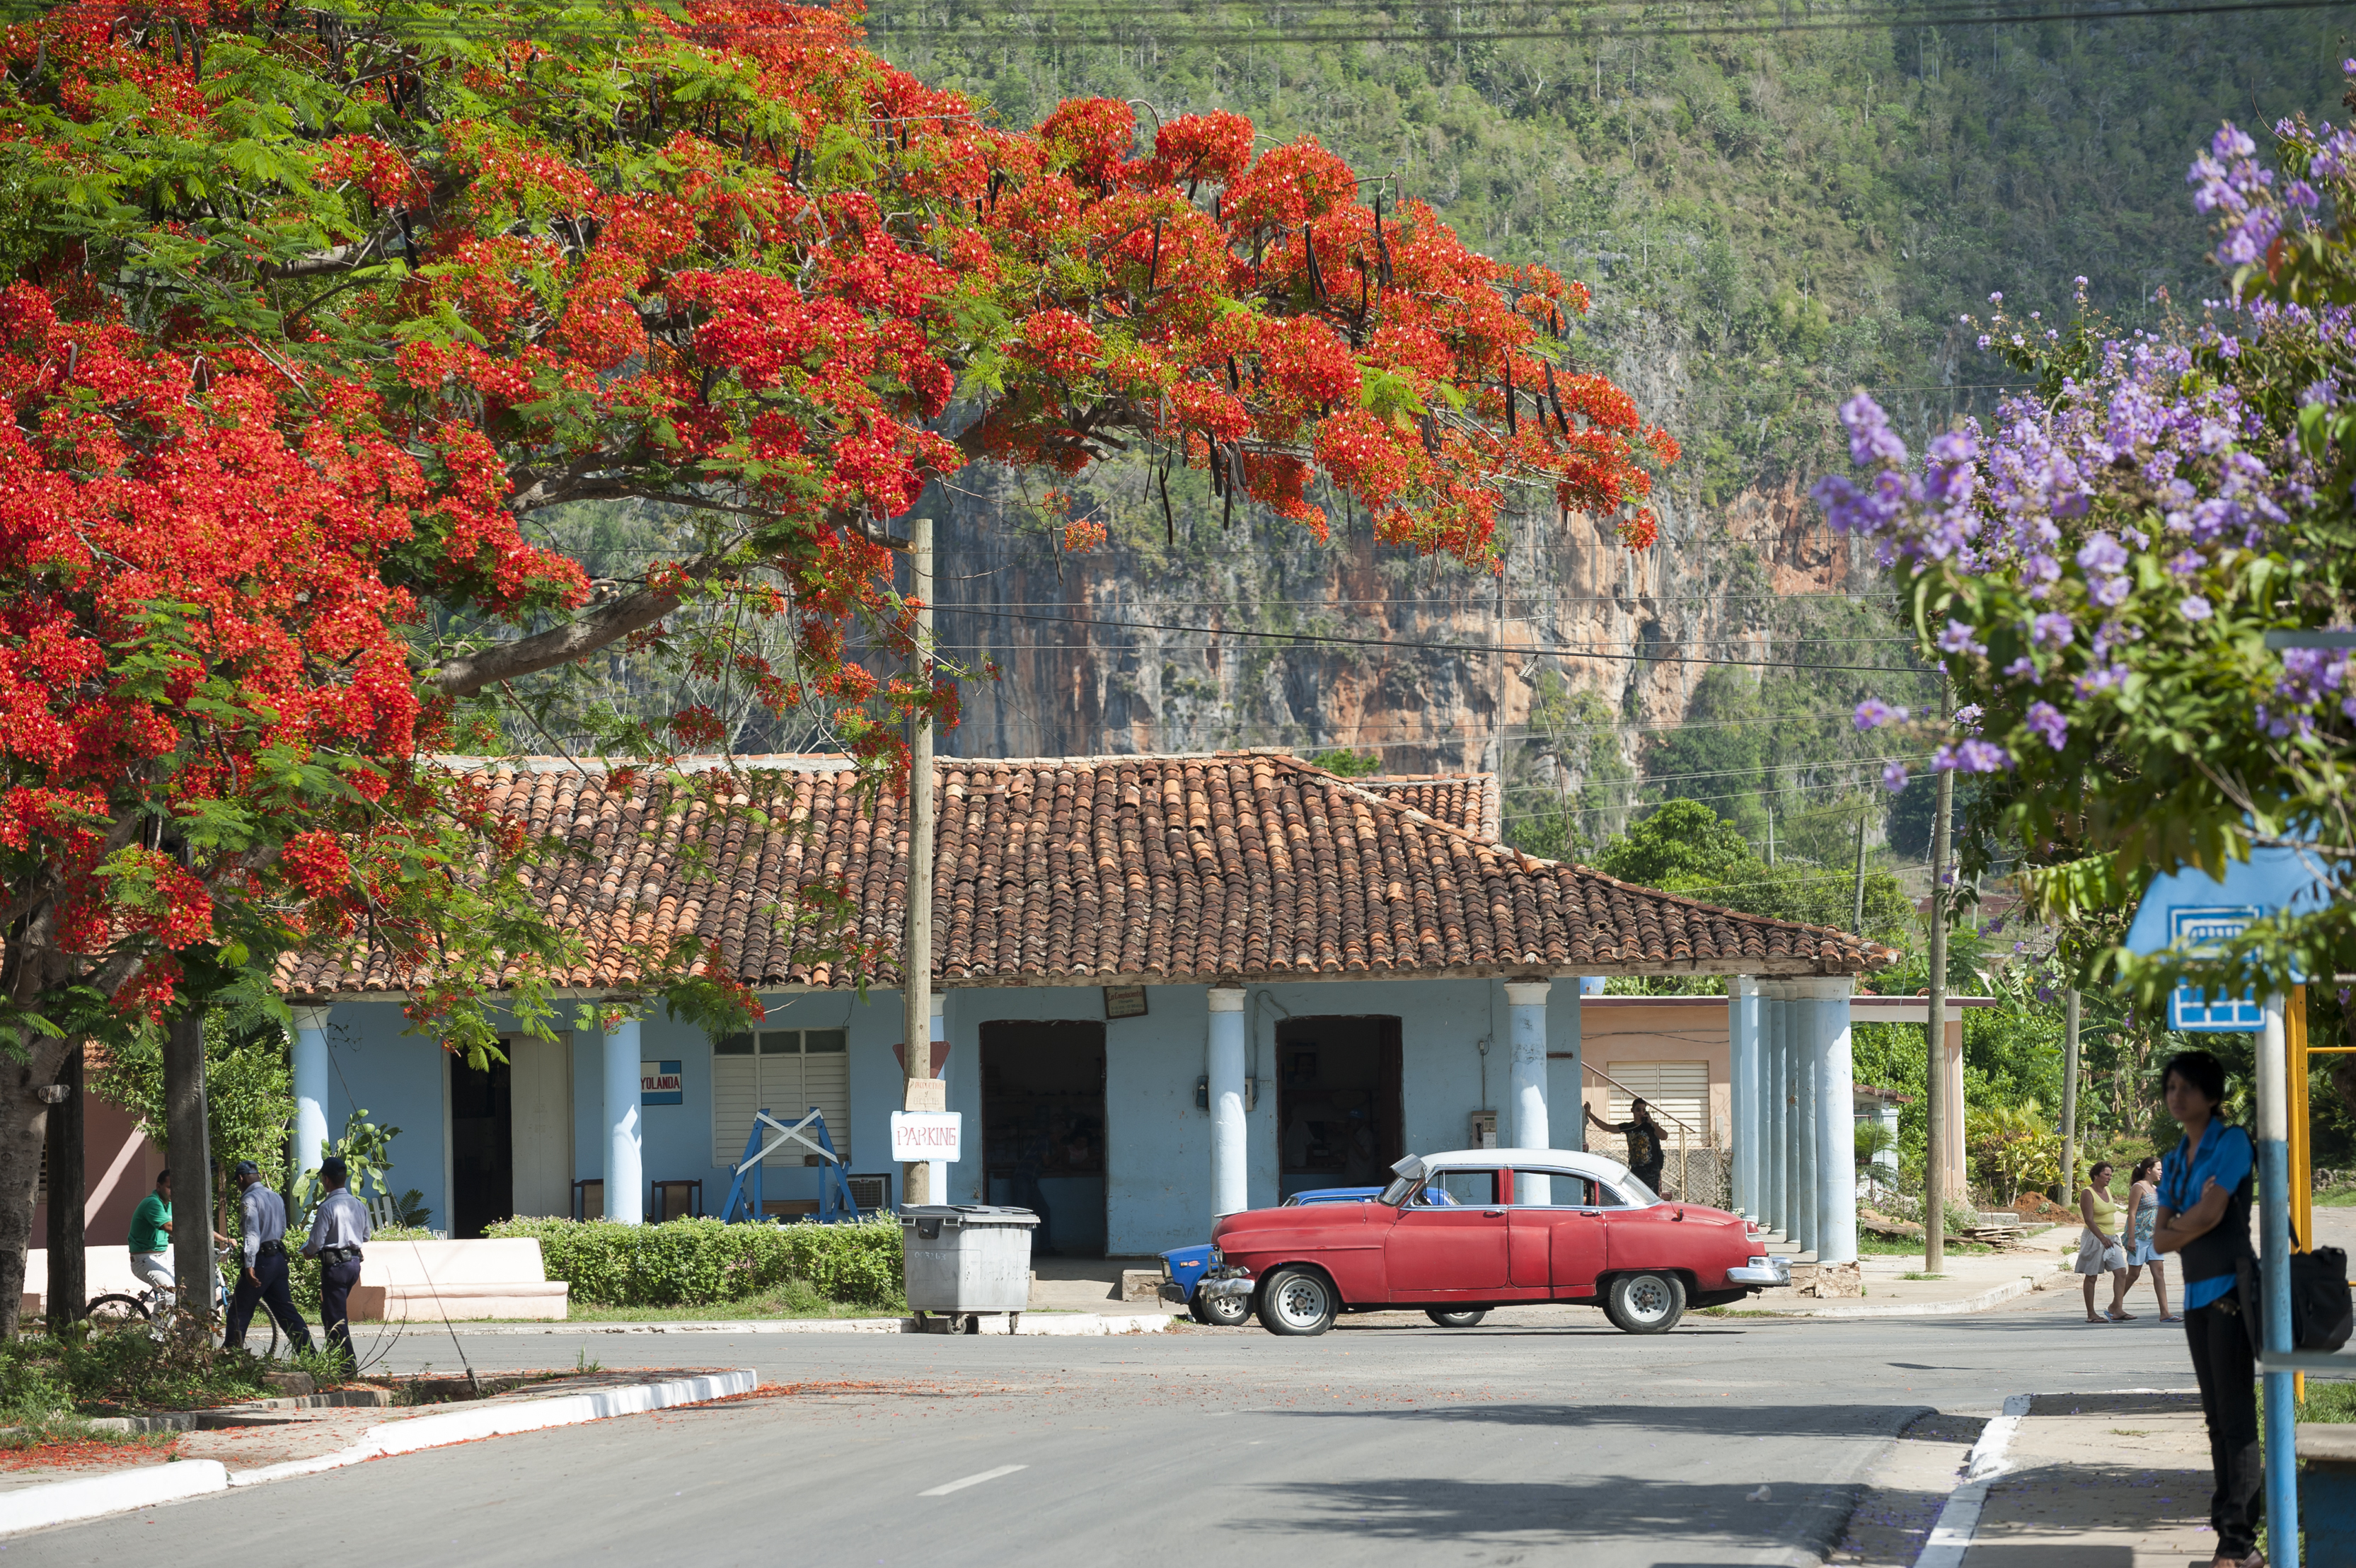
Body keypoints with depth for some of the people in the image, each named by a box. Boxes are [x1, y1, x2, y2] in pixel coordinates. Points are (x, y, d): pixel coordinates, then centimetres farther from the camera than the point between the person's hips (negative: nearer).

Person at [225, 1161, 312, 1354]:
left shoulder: (249, 1200, -12)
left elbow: (252, 1234, -21)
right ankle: (309, 1354, 3)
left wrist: (249, 1265, -24)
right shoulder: (277, 1198, 14)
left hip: (261, 1259, -8)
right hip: (279, 1257, 8)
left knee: (239, 1313, 1)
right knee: (286, 1311, 9)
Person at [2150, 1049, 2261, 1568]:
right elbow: (2161, 1237, 9)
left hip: (2231, 1288, -8)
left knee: (2236, 1414, -11)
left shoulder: (2232, 1142, -6)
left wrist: (2179, 1226, 3)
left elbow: (2211, 1213, -15)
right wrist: (2190, 1225, -9)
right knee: (2216, 1417, 7)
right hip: (2197, 1294, 8)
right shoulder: (2175, 1161, 15)